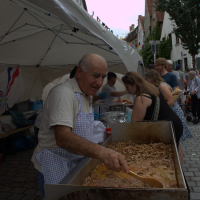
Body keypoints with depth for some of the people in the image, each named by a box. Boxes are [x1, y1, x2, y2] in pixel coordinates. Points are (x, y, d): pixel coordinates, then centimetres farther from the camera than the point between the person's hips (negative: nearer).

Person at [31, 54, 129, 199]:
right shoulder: (63, 94, -24)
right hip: (55, 169, -8)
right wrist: (100, 152, -49)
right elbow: (62, 138, -38)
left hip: (76, 164, 9)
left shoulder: (86, 95, 7)